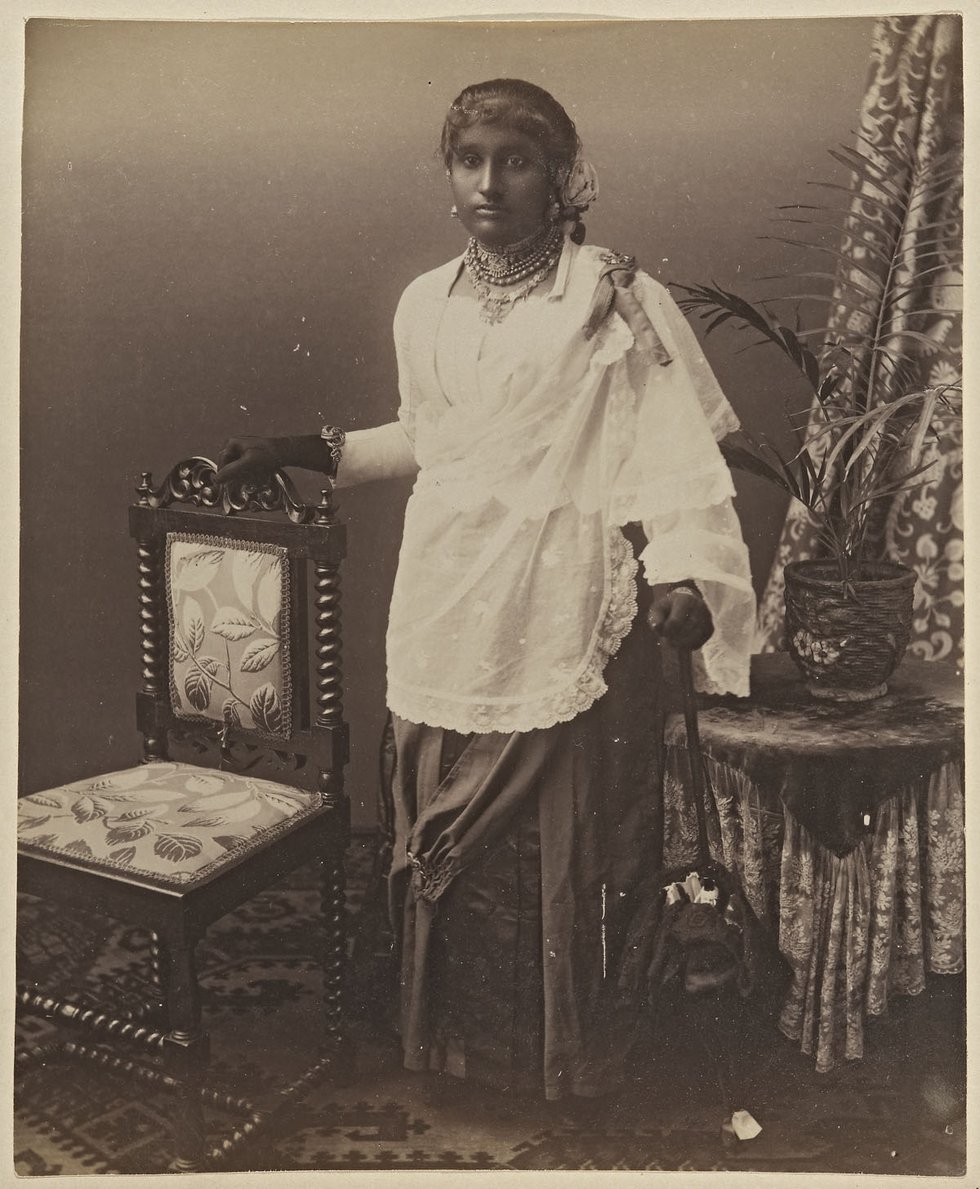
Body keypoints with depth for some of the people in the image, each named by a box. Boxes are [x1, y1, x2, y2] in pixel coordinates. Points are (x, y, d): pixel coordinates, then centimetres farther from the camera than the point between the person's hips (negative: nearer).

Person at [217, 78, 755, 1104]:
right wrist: (310, 451, 20)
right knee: (444, 848, 10)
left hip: (563, 618, -5)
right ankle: (452, 1055, 27)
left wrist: (681, 570, -27)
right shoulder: (426, 305, 13)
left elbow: (673, 451, -11)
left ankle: (567, 1073, 19)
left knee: (559, 853, 0)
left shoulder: (615, 300, -4)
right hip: (447, 615, 5)